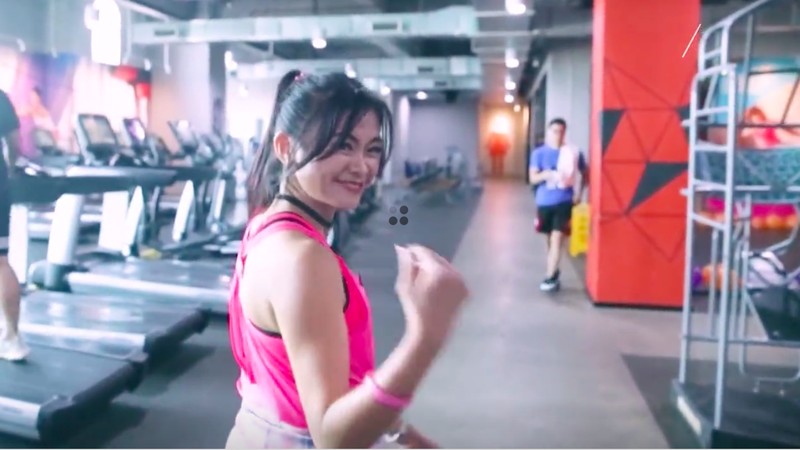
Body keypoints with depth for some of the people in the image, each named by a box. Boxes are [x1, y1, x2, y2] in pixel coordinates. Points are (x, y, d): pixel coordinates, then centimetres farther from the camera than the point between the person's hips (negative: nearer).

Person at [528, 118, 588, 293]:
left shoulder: (573, 152, 0)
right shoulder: (539, 153, -1)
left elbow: (584, 174, 10)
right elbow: (533, 178, -6)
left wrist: (579, 192, -5)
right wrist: (546, 174, -26)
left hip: (564, 201, -2)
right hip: (544, 202, 2)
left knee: (557, 238, -11)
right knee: (549, 238, 14)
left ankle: (550, 277, -9)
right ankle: (554, 272, 32)